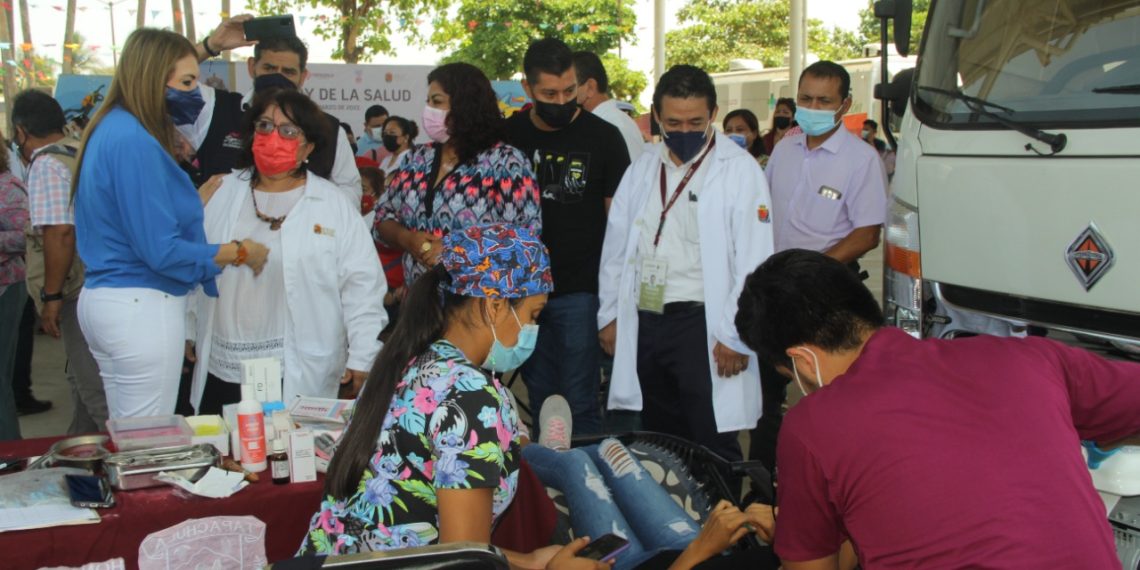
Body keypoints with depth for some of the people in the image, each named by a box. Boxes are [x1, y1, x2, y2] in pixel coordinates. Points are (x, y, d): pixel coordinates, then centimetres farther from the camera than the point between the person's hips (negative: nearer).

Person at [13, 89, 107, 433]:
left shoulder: (46, 165, -13)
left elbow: (60, 232, -23)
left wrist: (51, 296, -17)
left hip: (78, 293, -10)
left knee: (95, 391, -6)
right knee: (83, 379, 22)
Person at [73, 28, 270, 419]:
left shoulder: (111, 129, 11)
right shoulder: (134, 141, -18)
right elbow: (161, 251, -19)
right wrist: (240, 253, -10)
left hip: (103, 299, 10)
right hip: (143, 307, -10)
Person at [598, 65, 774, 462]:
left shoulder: (739, 170, -5)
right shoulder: (642, 169, 11)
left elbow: (753, 261, -9)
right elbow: (616, 246, 16)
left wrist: (735, 336, -12)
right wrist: (609, 315, 11)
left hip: (702, 324, -5)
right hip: (643, 322, 5)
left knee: (713, 452, -3)